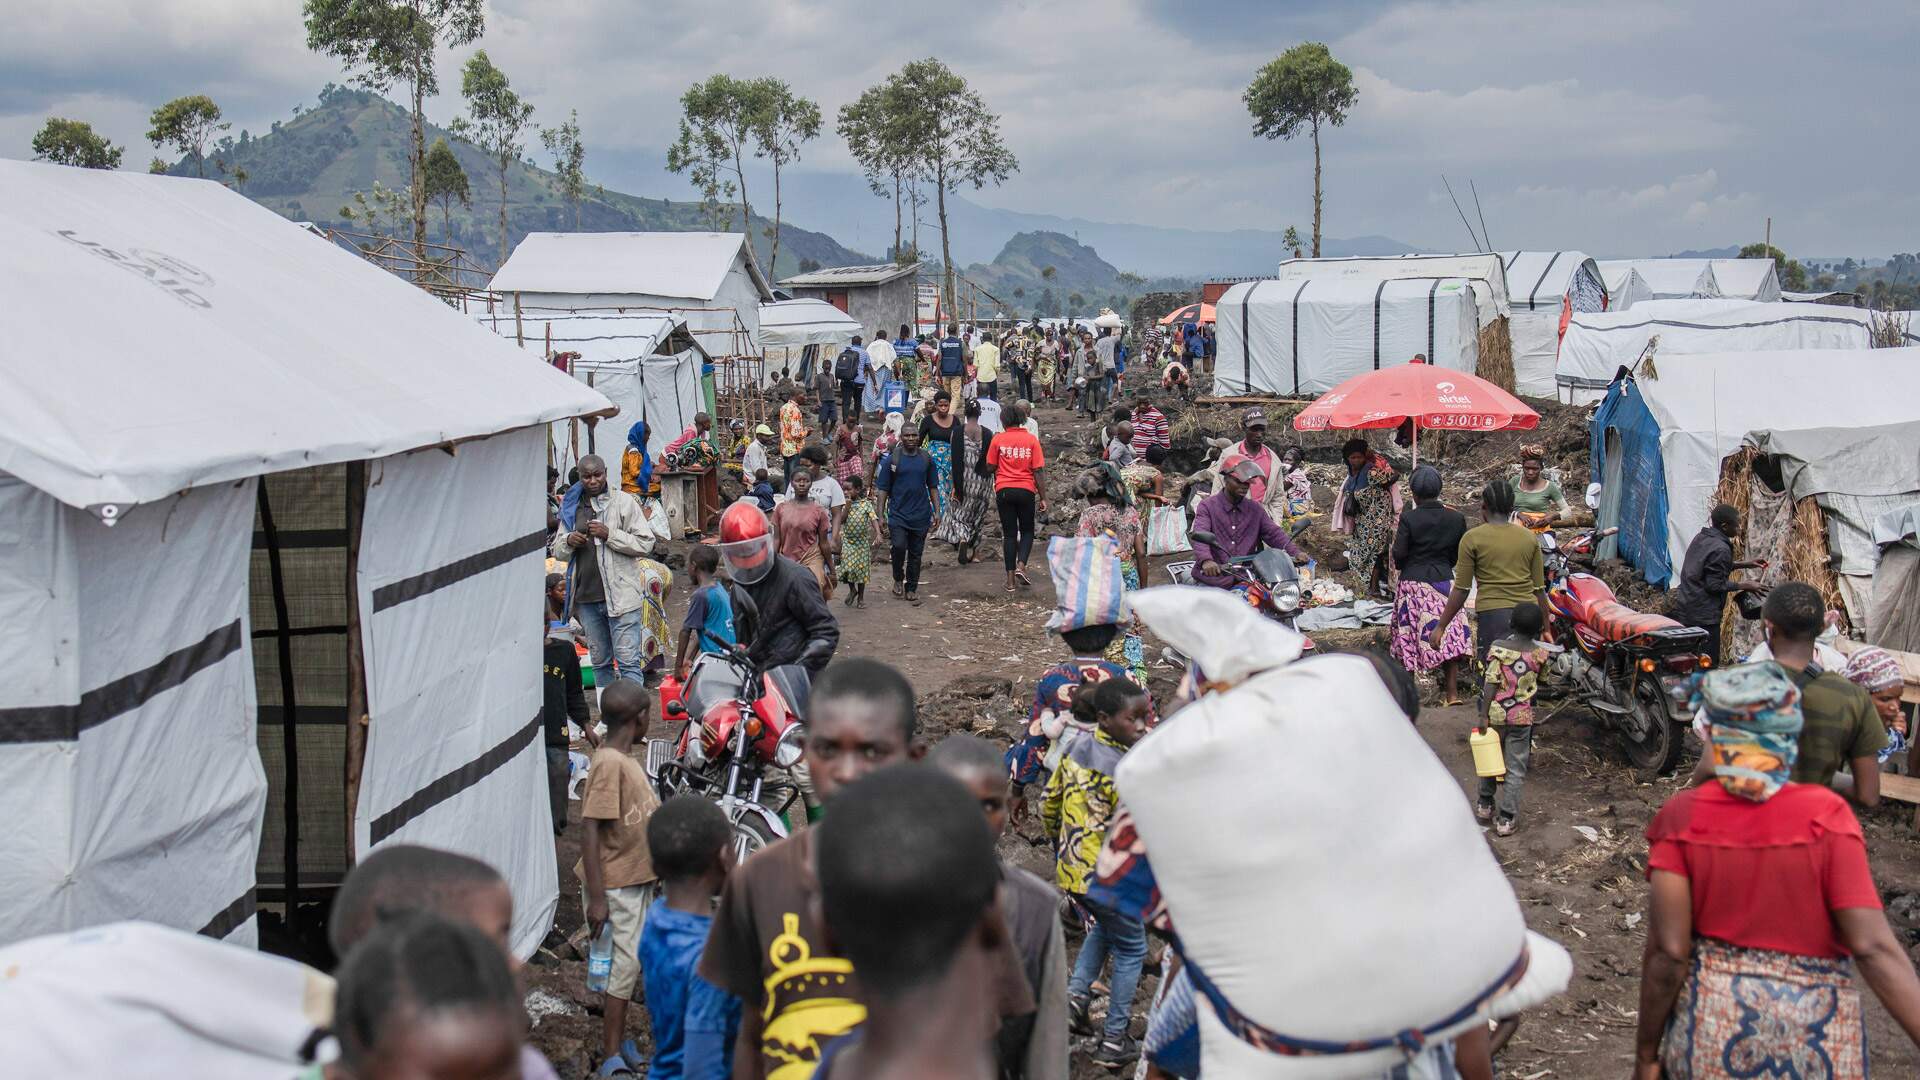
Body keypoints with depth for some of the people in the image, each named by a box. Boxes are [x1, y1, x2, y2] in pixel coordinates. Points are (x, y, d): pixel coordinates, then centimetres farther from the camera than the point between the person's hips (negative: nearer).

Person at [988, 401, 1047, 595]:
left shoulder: (998, 439, -3)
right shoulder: (1031, 439, -4)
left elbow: (990, 467, 3)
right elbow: (1038, 470, -5)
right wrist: (1043, 497, -1)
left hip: (1004, 490, 0)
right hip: (1026, 490, 0)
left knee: (1009, 533, 8)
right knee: (1027, 531, 16)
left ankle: (1011, 579, 6)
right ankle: (1021, 566, -7)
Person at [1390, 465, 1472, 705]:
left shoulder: (1408, 519, -12)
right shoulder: (1456, 518, -2)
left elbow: (1399, 556, -10)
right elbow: (1460, 554, 6)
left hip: (1413, 582, -2)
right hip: (1444, 581, 2)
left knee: (1409, 637, 8)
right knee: (1450, 634, 6)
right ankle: (1452, 692, 3)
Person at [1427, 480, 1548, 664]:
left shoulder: (1472, 538, 0)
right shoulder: (1529, 538, 10)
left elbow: (1461, 590, -2)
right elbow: (1539, 589, 11)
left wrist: (1440, 626, 5)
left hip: (1492, 615, -4)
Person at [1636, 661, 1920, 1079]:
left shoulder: (1682, 818, -11)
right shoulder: (1824, 815, -12)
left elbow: (1667, 954, -11)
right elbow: (1873, 946, -18)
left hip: (1710, 1030, 0)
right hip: (1816, 1038, 0)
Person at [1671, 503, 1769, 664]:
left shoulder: (1700, 537, 10)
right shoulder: (1720, 549, -18)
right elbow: (1715, 585, -18)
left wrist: (1742, 564, 19)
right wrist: (1745, 586, -8)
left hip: (1684, 609, 9)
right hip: (1703, 616, -9)